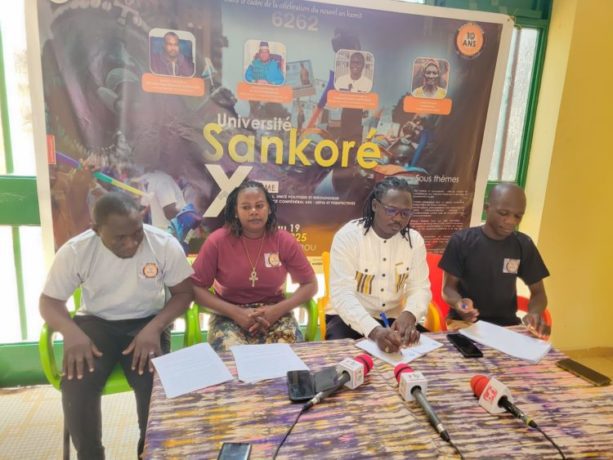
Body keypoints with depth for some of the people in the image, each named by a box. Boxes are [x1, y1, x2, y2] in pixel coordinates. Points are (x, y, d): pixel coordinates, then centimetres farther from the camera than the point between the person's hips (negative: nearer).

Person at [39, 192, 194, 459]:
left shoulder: (165, 245, -16)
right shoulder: (74, 251, -13)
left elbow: (183, 292, -8)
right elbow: (50, 301, -4)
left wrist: (155, 328, -25)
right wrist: (72, 332, -26)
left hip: (146, 323, -1)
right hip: (95, 323, 1)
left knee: (155, 384, -25)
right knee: (76, 386, -25)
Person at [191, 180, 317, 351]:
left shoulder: (284, 241, -4)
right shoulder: (217, 241, -8)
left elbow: (310, 284, 2)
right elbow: (195, 287, -5)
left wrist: (278, 309, -15)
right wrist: (234, 312, -18)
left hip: (274, 314, 1)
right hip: (230, 316, -1)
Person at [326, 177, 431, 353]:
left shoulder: (415, 240, -2)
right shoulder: (347, 236, -17)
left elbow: (420, 287, -3)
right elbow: (342, 294, -25)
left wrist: (409, 315, -27)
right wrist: (374, 331, -41)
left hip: (395, 318, 4)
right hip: (351, 319, -3)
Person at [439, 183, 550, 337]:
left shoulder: (524, 245, 2)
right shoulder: (461, 241, -8)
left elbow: (538, 292, 8)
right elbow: (448, 288, -5)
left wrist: (535, 313, -16)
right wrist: (458, 303, -29)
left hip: (507, 323, 4)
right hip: (465, 321, -3)